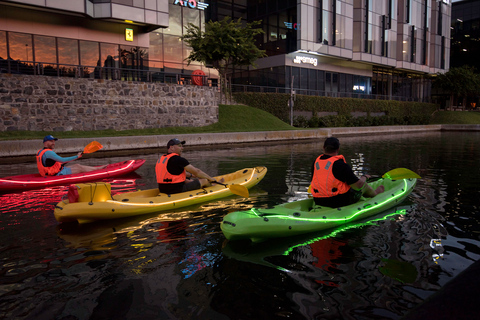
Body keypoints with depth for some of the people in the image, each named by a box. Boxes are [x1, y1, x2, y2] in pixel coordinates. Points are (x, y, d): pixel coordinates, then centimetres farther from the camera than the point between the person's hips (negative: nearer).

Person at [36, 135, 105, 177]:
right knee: (80, 169, -2)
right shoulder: (48, 152, -24)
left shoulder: (41, 151, 11)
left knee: (77, 165, 13)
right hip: (58, 174, -11)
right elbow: (62, 160, -29)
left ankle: (98, 168, 20)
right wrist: (76, 157, -23)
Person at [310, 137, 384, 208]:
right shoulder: (340, 164, -21)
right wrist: (364, 177, 6)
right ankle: (375, 193, 52)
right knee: (364, 185, 20)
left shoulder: (316, 162, -1)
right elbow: (359, 185, -15)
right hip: (340, 202, -6)